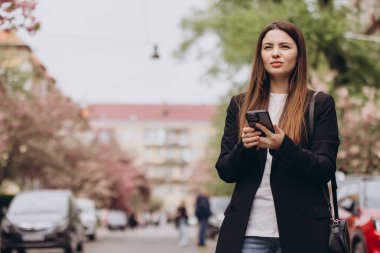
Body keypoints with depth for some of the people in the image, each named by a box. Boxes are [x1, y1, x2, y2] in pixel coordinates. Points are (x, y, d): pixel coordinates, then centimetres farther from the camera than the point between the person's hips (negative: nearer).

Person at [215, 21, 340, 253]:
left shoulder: (320, 104, 3)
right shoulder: (240, 104, 10)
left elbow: (326, 170, -5)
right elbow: (224, 171, 7)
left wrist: (283, 146, -21)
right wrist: (244, 148, -14)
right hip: (248, 229, 2)